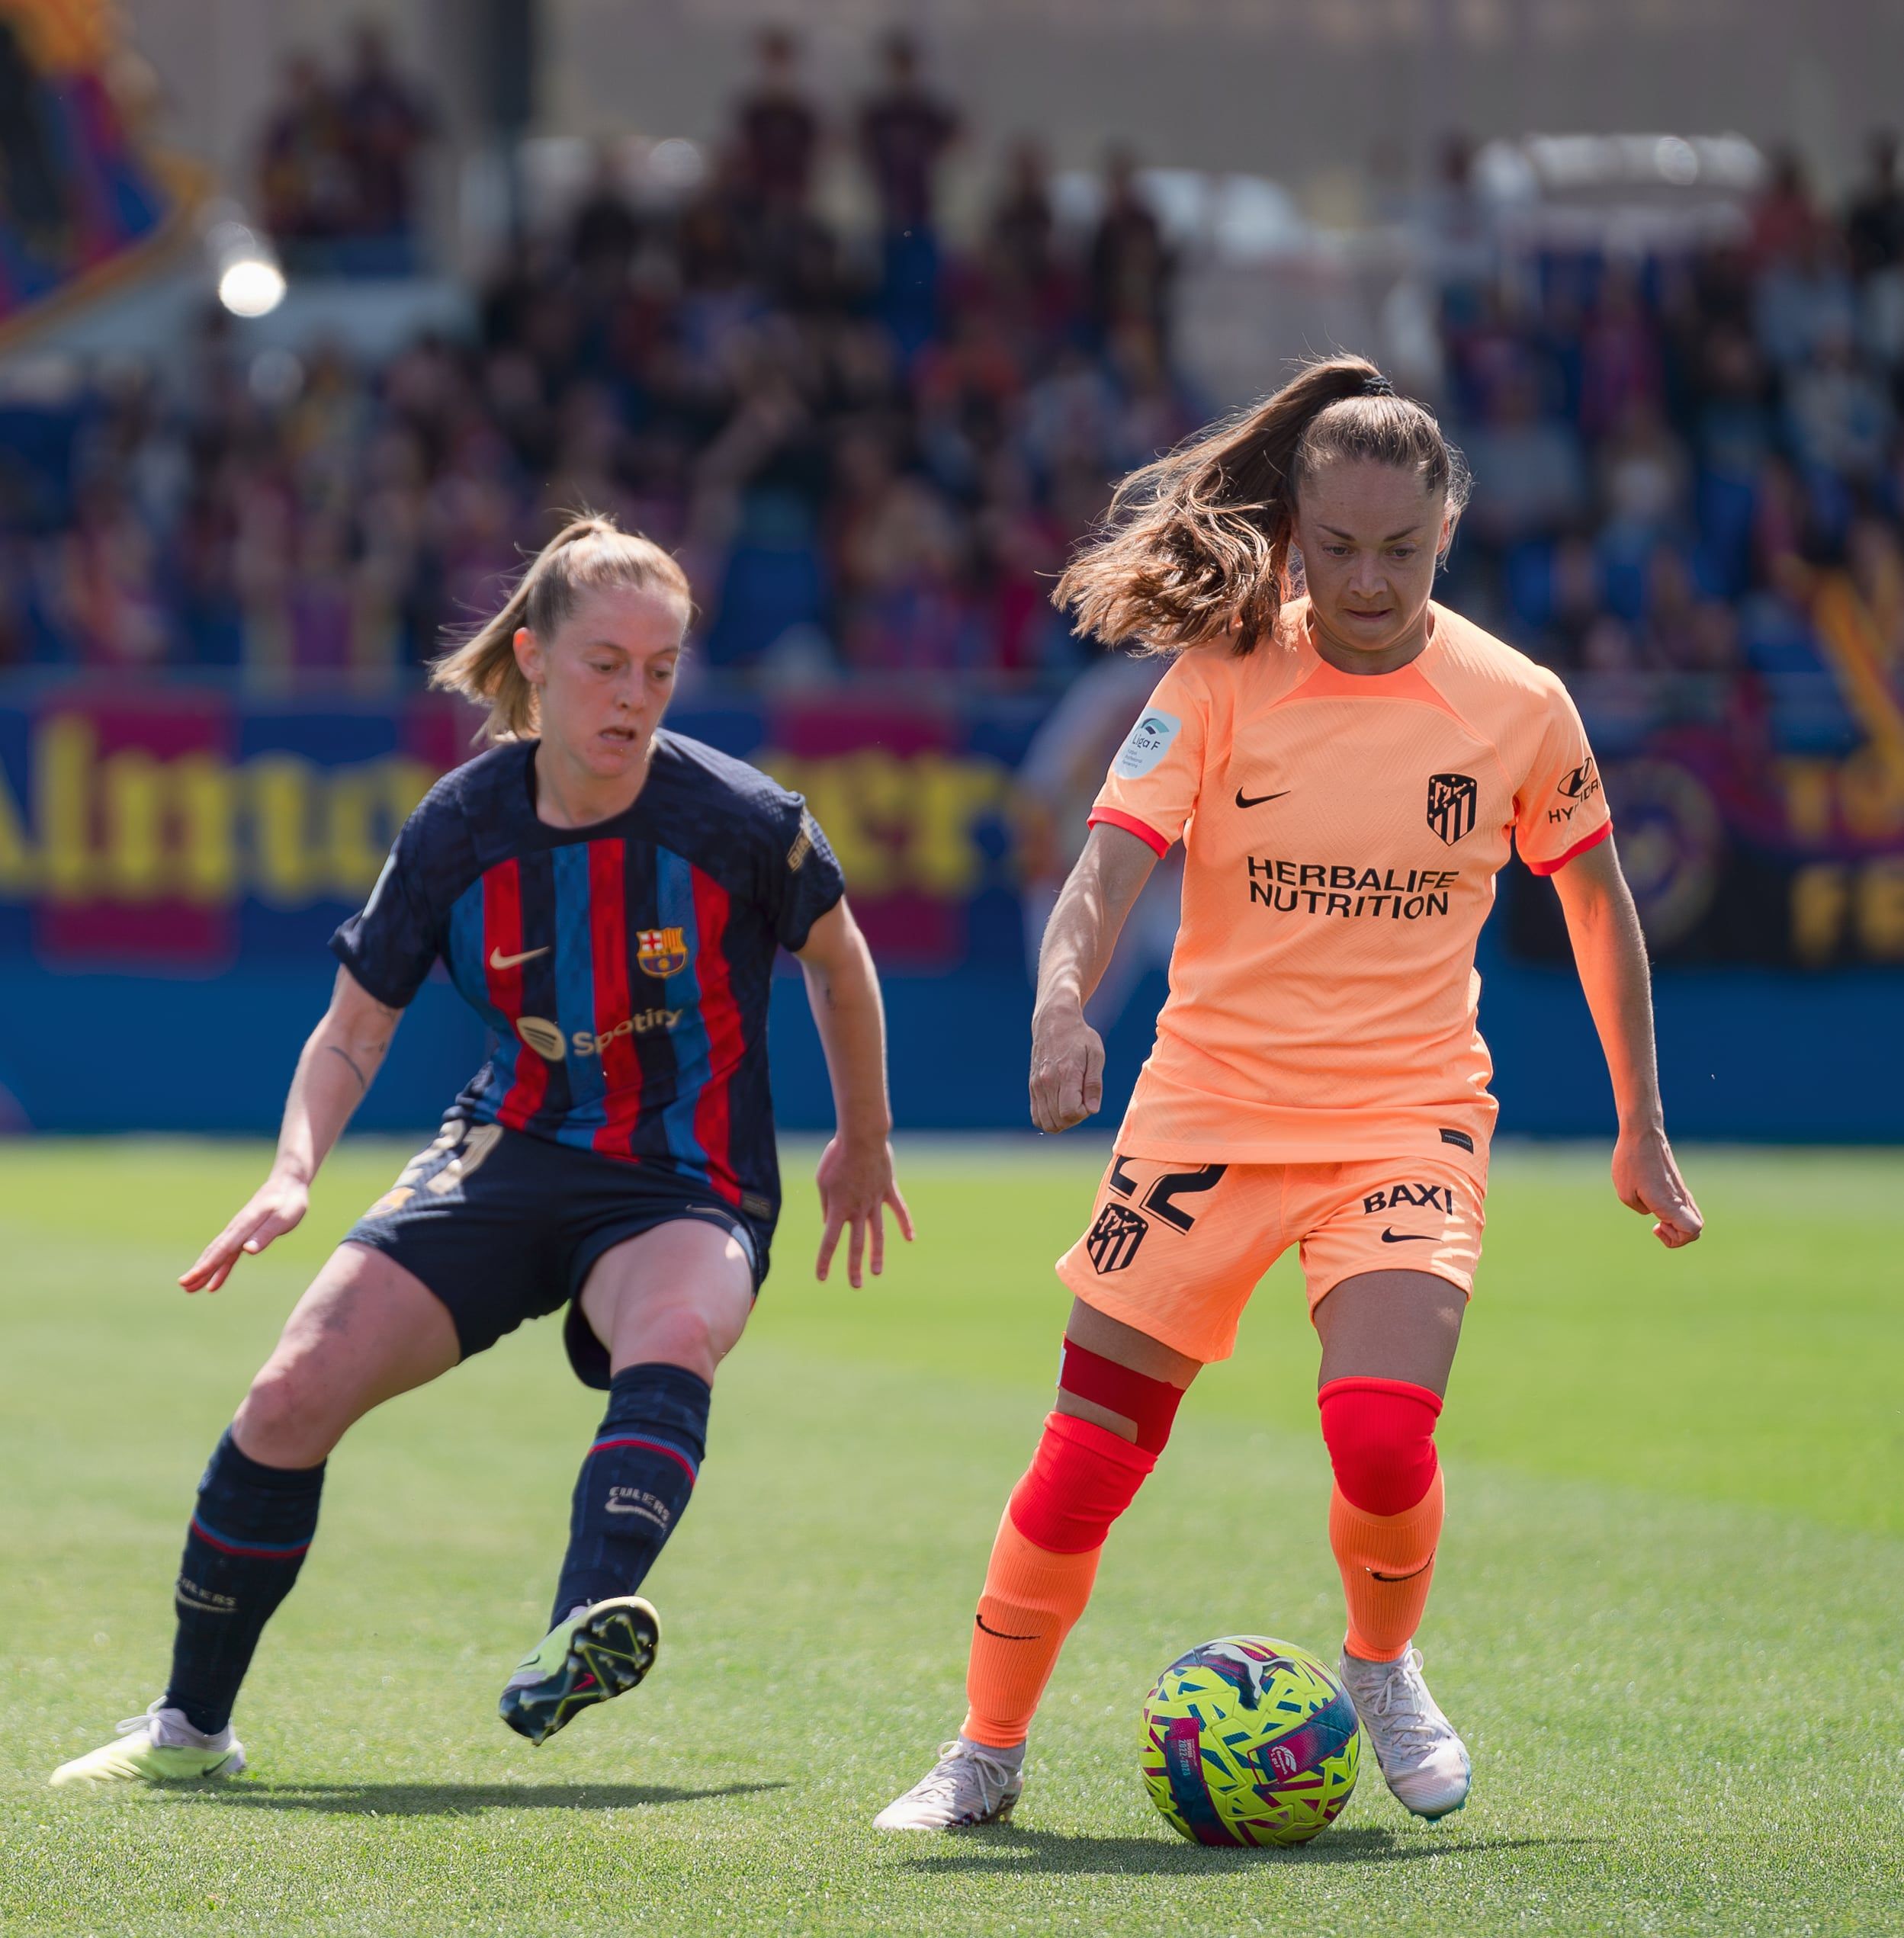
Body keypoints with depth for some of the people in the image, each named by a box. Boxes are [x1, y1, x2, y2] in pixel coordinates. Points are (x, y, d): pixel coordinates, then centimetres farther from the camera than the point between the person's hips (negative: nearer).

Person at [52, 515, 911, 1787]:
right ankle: (192, 1727, 5)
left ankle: (582, 1638, -59)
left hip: (686, 1194, -3)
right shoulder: (460, 829, -8)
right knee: (298, 1390, -13)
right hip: (509, 1159, 3)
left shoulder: (738, 820, -14)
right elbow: (356, 1029, 3)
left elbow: (837, 957, 7)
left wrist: (864, 1145, 17)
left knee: (675, 1336, -39)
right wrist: (296, 1172, -15)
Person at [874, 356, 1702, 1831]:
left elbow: (1598, 899, 12)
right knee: (1086, 1458, -2)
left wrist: (1641, 1128, 14)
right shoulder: (1222, 677, -6)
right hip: (1212, 1101, 0)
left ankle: (1384, 1669, 11)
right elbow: (1112, 863, -14)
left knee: (1383, 1438, -22)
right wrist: (1064, 1003, -35)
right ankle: (988, 1753, 19)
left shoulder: (1516, 703, -2)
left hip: (1408, 1114, 0)